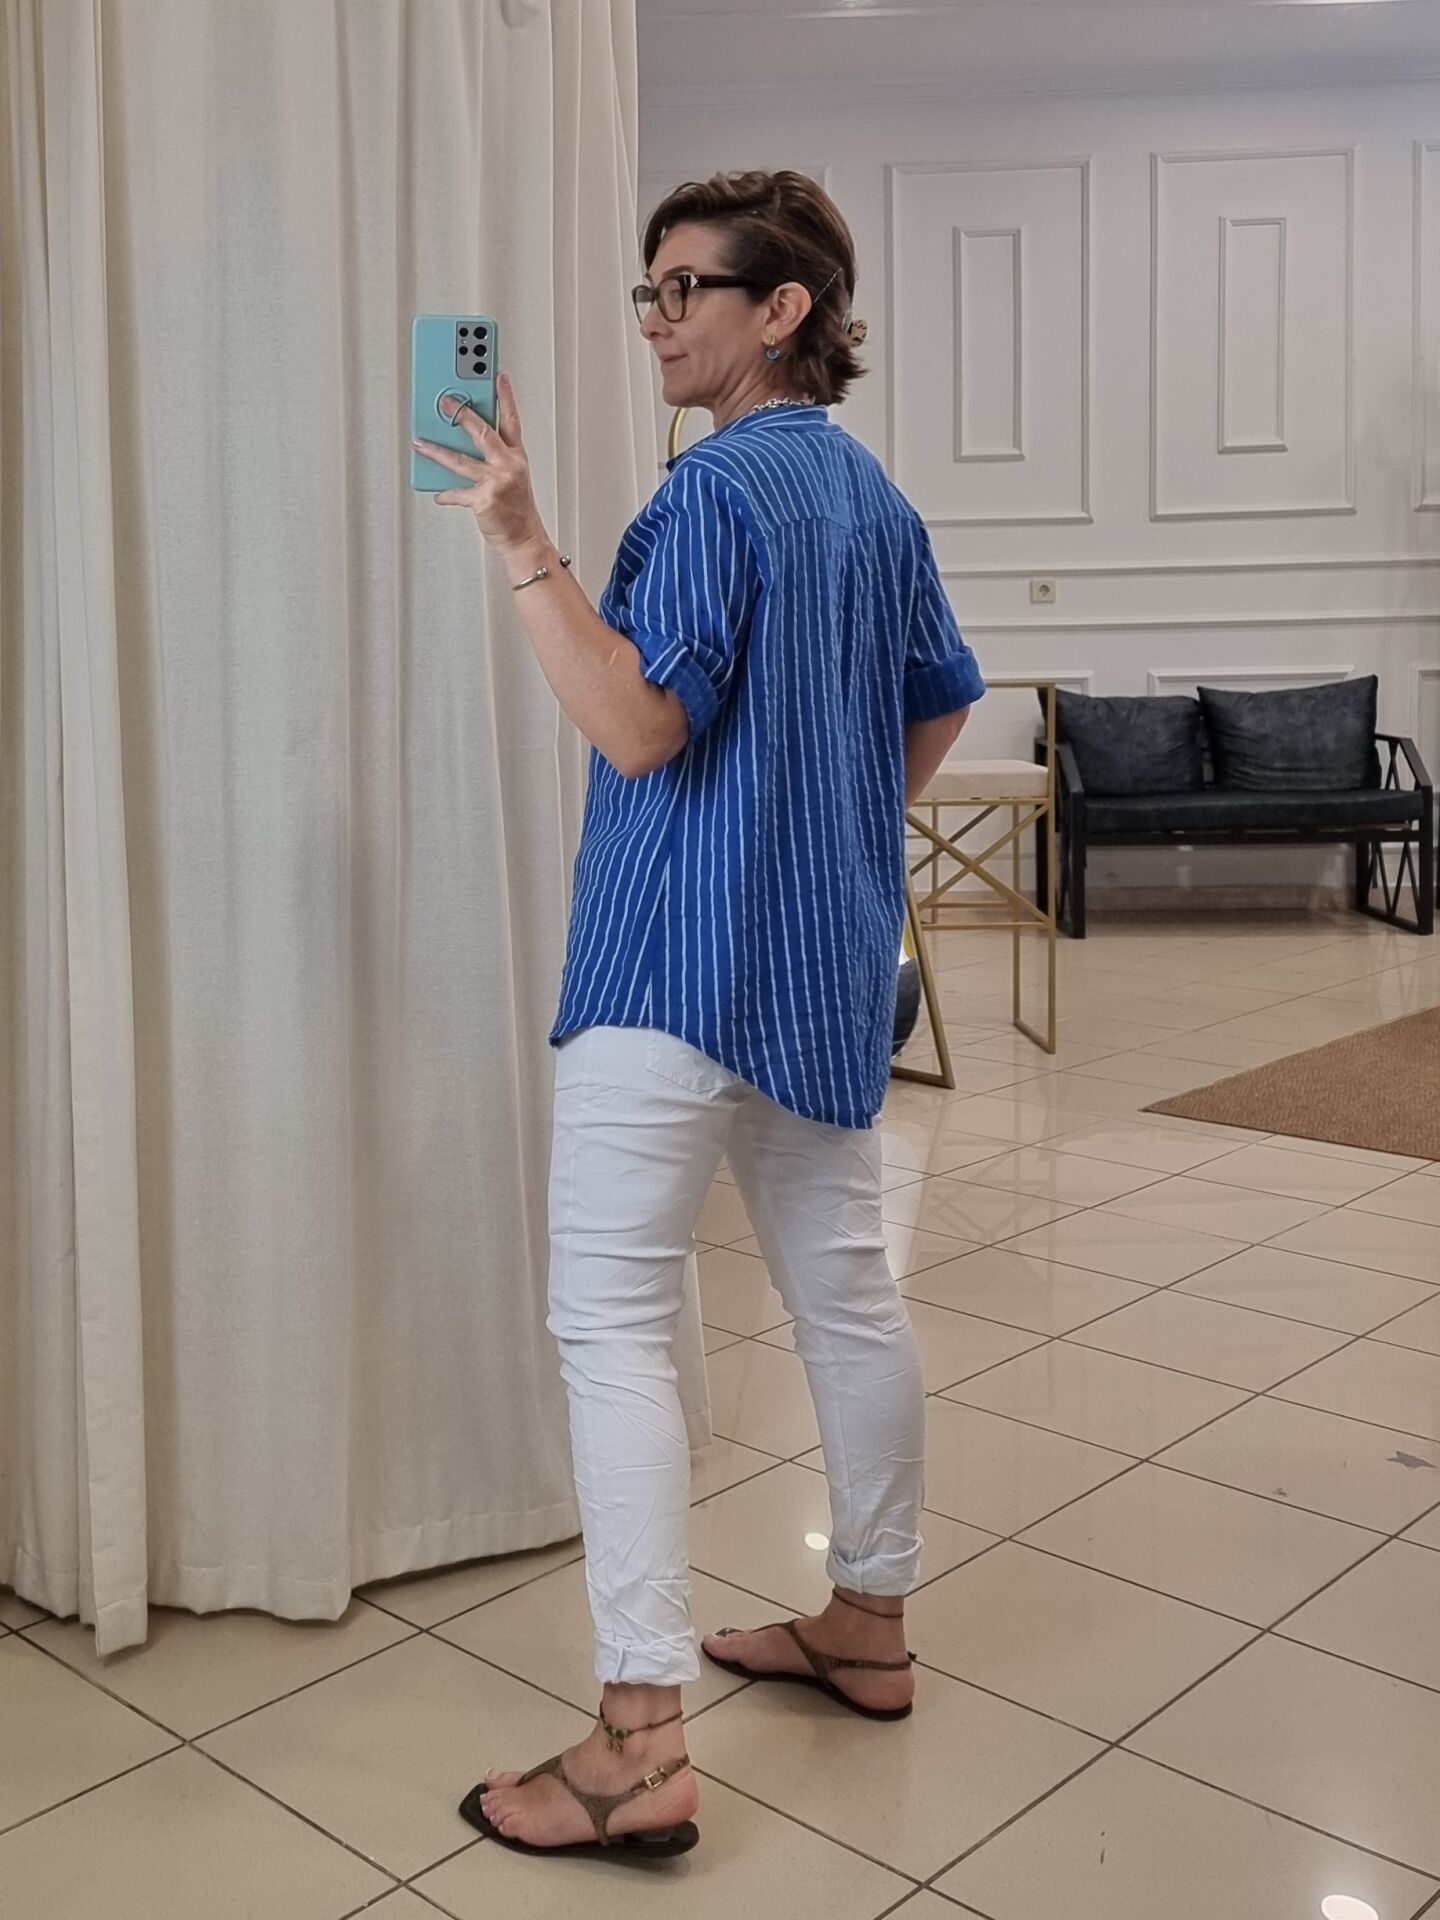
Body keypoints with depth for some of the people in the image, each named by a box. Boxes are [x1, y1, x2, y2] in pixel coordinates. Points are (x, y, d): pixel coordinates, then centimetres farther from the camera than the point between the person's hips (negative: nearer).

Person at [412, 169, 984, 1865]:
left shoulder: (720, 487, -14)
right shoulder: (872, 495, 14)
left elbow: (641, 722, -22)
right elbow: (941, 701, 23)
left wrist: (523, 547, -24)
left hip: (688, 963, -9)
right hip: (830, 969, 9)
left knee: (614, 1319, -7)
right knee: (845, 1291, 16)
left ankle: (640, 1743, -6)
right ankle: (869, 1622, 30)